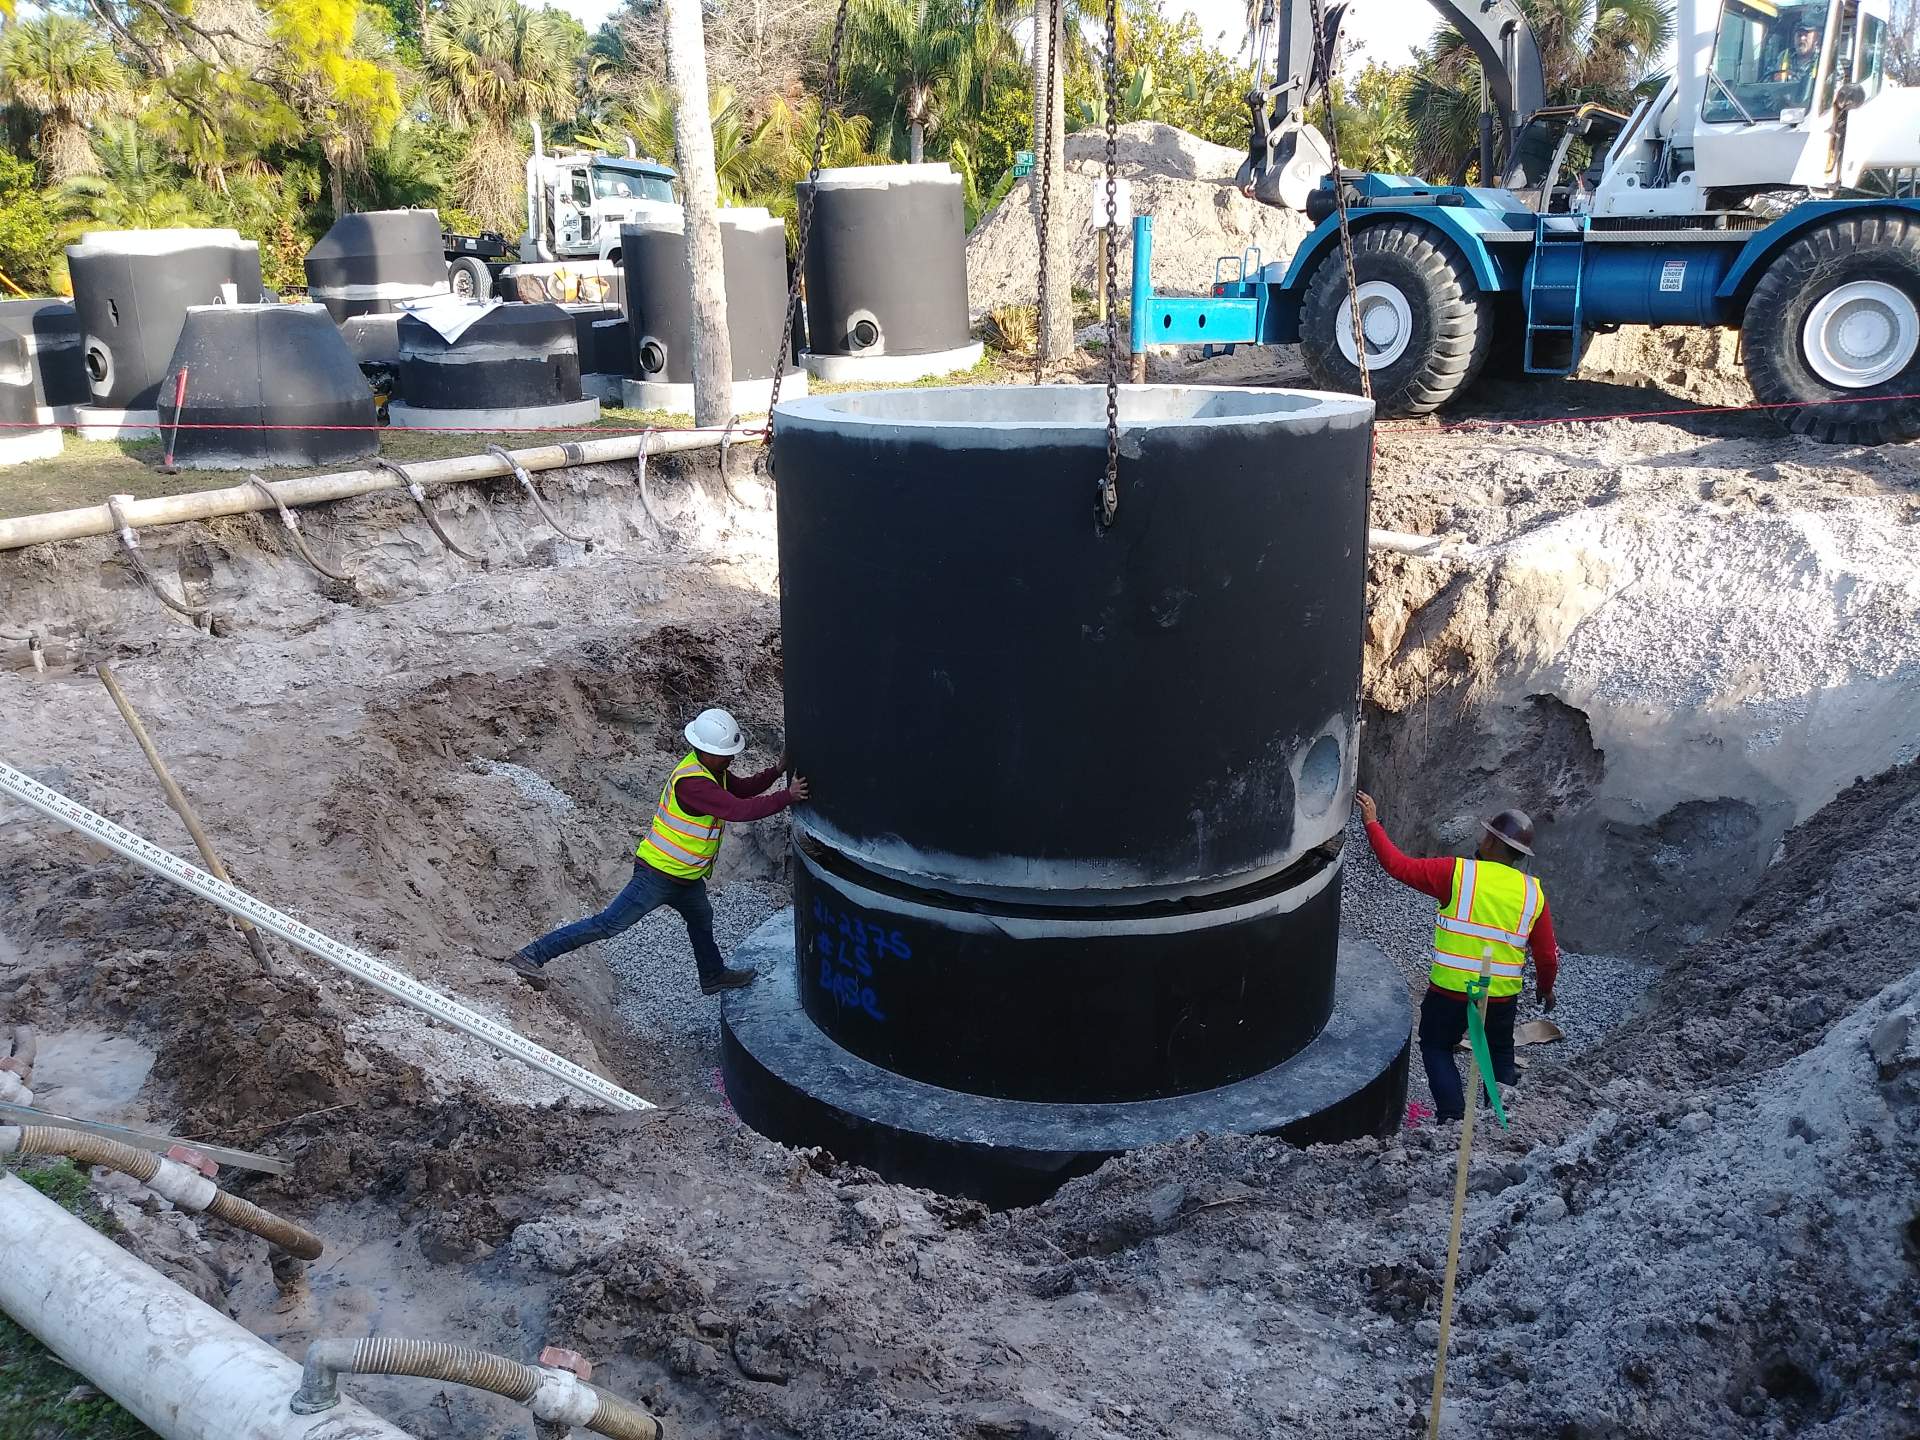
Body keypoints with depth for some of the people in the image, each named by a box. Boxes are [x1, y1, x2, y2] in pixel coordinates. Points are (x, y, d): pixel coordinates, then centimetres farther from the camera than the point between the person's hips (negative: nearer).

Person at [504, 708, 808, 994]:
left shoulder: (714, 769, 2)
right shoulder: (692, 782, -29)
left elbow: (742, 789, 13)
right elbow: (739, 810, -34)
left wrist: (776, 771, -3)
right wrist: (787, 796, -30)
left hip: (684, 876, 10)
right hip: (658, 874, -10)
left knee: (701, 918, 29)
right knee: (608, 924, -7)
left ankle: (714, 976, 52)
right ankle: (531, 956, -4)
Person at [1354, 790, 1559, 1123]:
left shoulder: (1458, 873, -15)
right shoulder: (1533, 893, -3)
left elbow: (1399, 867, -13)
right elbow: (1547, 954, 4)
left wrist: (1372, 823, -3)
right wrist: (1546, 988, 23)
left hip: (1451, 990, -3)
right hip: (1503, 996, 3)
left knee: (1436, 1047, 18)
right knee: (1500, 1054, 26)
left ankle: (1453, 1118, 8)